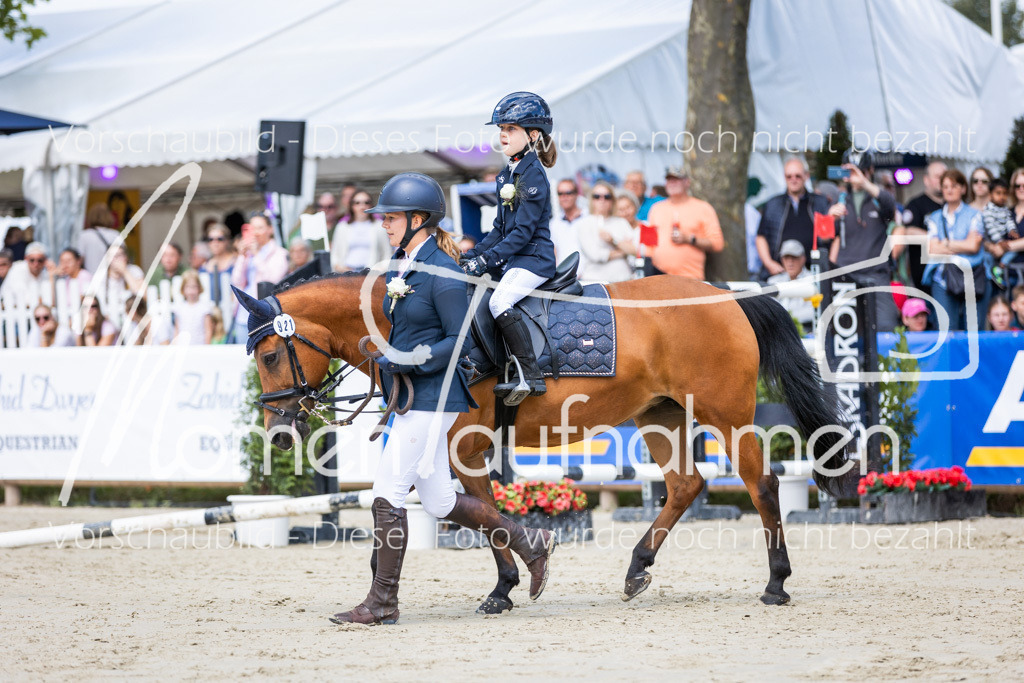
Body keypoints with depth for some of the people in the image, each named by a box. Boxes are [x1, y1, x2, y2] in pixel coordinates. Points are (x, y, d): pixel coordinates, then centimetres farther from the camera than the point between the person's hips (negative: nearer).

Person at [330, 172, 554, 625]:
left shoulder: (441, 273, -16)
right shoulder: (400, 268, 11)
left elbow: (461, 341, -18)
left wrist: (408, 362, -23)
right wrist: (385, 357, 12)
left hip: (432, 397, -10)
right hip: (411, 398, 10)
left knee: (388, 492, -8)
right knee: (439, 502, 13)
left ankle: (382, 603, -1)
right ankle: (529, 543, 27)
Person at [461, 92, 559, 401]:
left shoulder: (533, 175, -14)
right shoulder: (508, 174, 14)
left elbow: (523, 230, -19)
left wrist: (487, 260, -22)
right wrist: (473, 254, 10)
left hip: (534, 257, -10)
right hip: (512, 257, 10)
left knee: (499, 302, -29)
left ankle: (531, 375, -28)